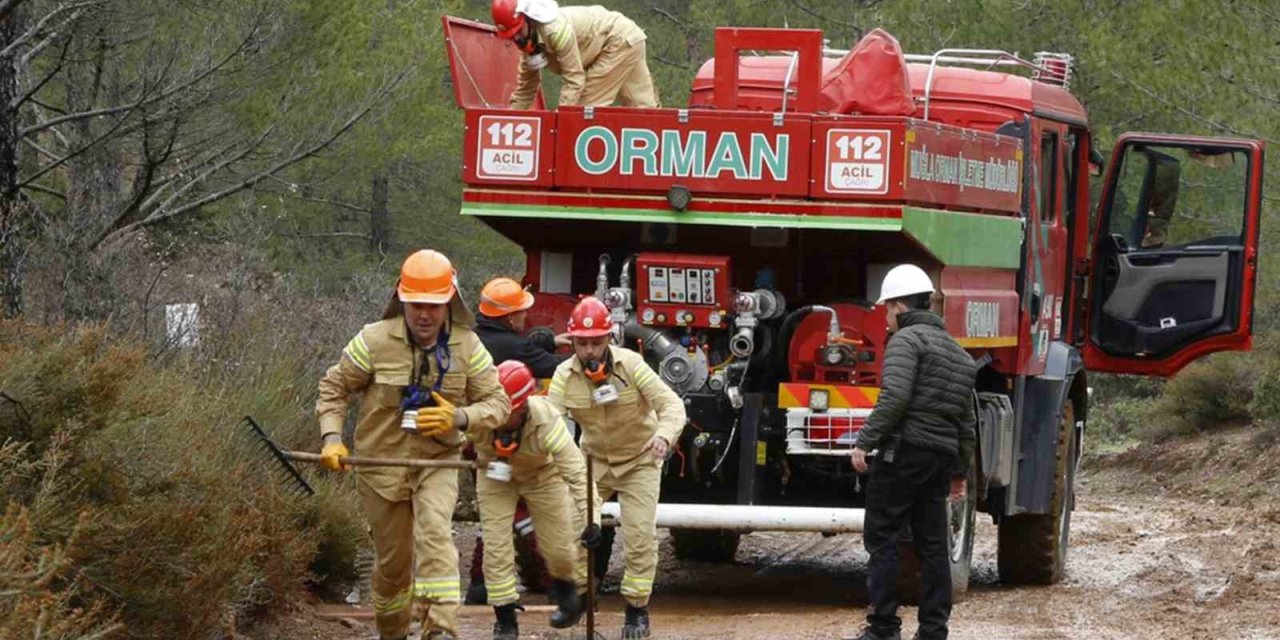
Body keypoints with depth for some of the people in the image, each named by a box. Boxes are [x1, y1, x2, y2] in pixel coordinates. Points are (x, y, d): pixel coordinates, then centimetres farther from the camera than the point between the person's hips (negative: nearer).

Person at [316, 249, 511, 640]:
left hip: (437, 461, 0)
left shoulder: (467, 347, -5)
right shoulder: (375, 341, -10)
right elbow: (334, 388, 2)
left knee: (434, 534, -26)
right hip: (382, 463, 0)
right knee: (392, 562, 9)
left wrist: (459, 418, -22)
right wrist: (332, 438, -12)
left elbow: (498, 403, -2)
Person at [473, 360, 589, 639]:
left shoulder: (546, 422, -39)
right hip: (494, 476, 1)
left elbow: (578, 473, -38)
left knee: (559, 548, 3)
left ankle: (565, 590, 38)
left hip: (541, 473, -1)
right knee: (496, 547, -9)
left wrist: (589, 520, -45)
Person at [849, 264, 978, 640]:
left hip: (904, 451, -8)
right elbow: (967, 421, 22)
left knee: (881, 538, -3)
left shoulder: (907, 340, -5)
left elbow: (895, 397, -20)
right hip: (941, 456, 8)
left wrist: (865, 442, -18)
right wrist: (961, 471, 27)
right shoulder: (957, 353, 21)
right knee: (933, 545, 8)